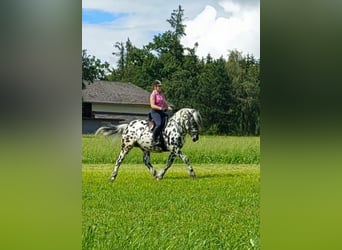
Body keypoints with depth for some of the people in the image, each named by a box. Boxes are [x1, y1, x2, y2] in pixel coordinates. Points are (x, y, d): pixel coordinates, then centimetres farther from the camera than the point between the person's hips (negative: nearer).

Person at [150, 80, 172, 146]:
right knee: (159, 124, -30)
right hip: (155, 112, -9)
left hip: (162, 112, 9)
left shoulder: (162, 94, 18)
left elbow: (165, 103, 23)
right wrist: (160, 108, -25)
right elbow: (152, 105, -14)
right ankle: (154, 140, -25)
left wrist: (168, 107, 3)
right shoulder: (153, 94, -5)